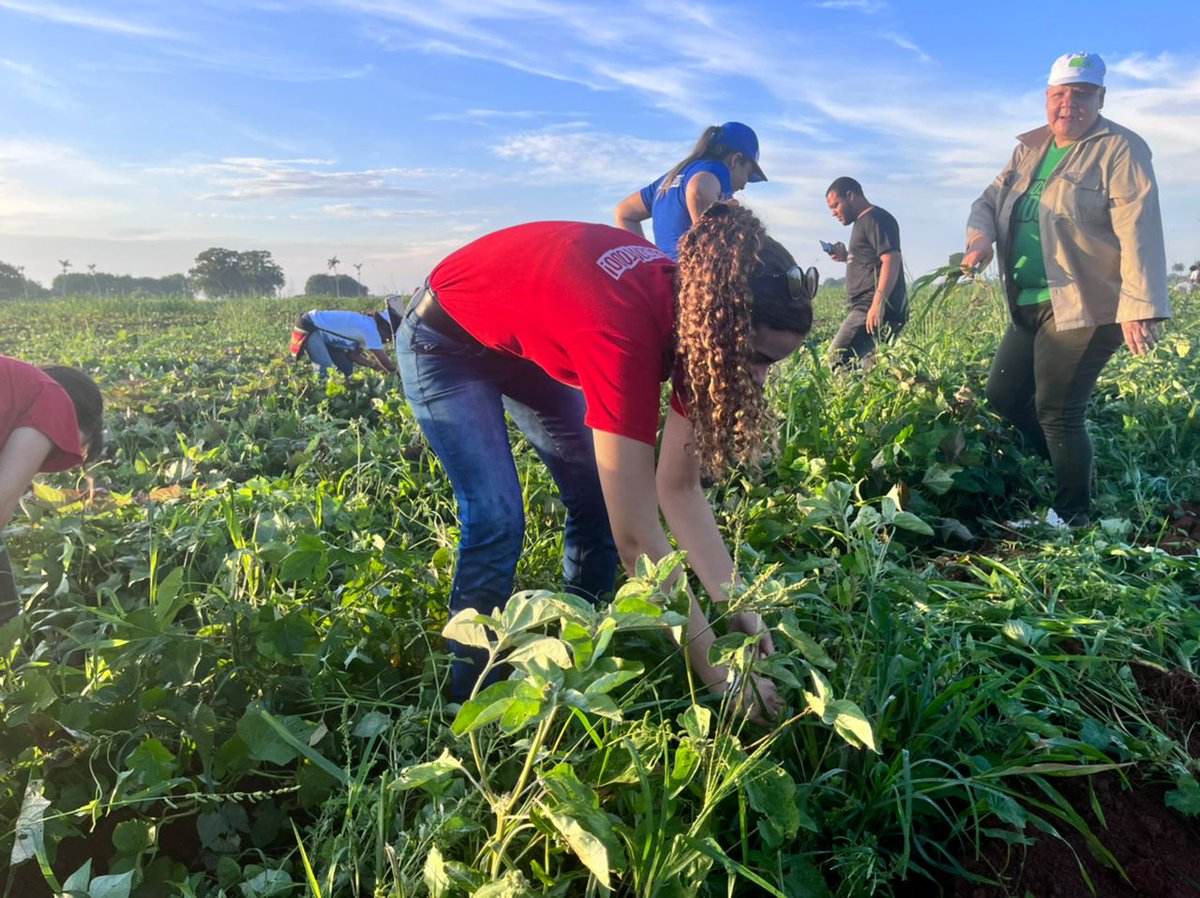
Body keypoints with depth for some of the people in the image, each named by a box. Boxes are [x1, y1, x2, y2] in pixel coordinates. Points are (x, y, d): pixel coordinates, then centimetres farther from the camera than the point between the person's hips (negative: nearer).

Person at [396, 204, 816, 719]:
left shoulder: (690, 309, -19)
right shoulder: (625, 329, -42)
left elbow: (679, 489, -12)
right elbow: (637, 538, -41)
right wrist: (715, 669, -33)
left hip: (533, 338, 7)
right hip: (445, 343, -7)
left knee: (599, 498, 0)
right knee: (496, 518, -17)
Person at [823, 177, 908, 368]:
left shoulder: (877, 219, -5)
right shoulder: (863, 222, 26)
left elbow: (891, 261, -17)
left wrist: (878, 304, -25)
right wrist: (846, 257, 15)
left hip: (876, 310, -10)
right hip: (866, 308, 10)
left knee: (837, 357, -18)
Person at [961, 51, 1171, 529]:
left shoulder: (1120, 150, -9)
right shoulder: (1029, 148, 13)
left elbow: (1138, 232, -18)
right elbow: (989, 199, 14)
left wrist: (1140, 307, -28)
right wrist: (980, 237, -11)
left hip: (1085, 308, -8)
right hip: (1029, 306, 8)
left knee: (1056, 411, -7)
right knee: (1002, 396, 13)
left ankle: (1071, 517, 11)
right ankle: (1071, 470, 33)